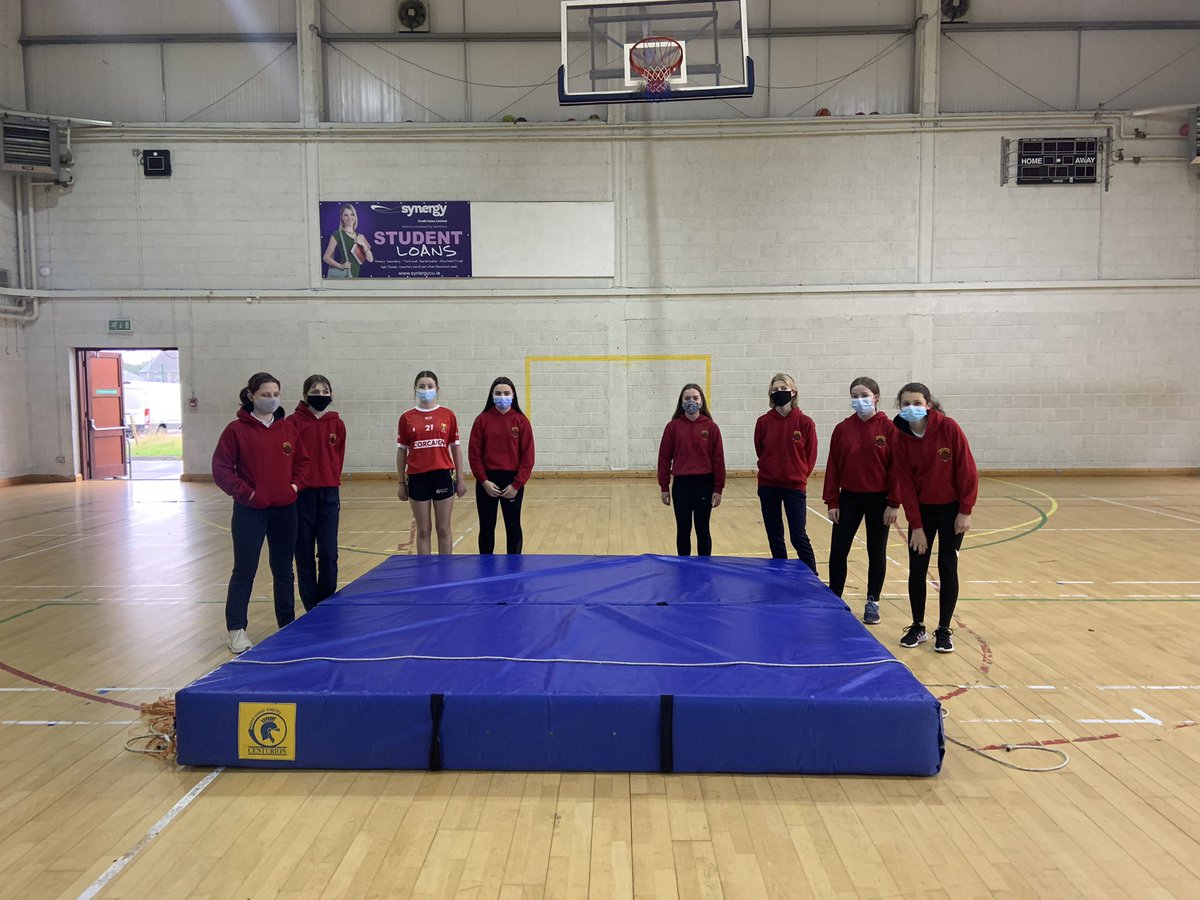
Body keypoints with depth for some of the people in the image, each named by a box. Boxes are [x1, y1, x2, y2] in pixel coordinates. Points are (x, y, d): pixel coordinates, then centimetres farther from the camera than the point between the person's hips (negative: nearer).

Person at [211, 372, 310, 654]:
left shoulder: (288, 428, 5)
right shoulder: (236, 429, -7)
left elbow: (302, 461, 14)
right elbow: (221, 469, -6)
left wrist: (296, 484, -1)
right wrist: (244, 492, -13)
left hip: (285, 510, 4)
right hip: (250, 512, -4)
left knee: (284, 570, 14)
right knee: (244, 571, 3)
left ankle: (287, 624, 27)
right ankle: (236, 630, 14)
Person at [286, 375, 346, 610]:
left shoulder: (337, 424, 5)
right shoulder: (293, 422, -3)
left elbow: (338, 458, 10)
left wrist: (333, 483, 7)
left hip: (328, 494, 2)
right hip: (301, 494, -1)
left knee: (329, 553, 1)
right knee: (304, 553, 6)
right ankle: (311, 606, 17)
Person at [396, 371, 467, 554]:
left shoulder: (448, 415, 2)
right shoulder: (407, 418, 2)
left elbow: (456, 447, 6)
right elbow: (401, 451, 6)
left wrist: (460, 478, 3)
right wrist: (401, 483, 5)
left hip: (443, 476, 0)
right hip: (417, 478, 0)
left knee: (444, 529, 7)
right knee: (423, 531, 7)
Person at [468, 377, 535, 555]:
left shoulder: (521, 421, -2)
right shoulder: (482, 420, -1)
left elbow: (527, 456, -4)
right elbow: (474, 453, -2)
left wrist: (517, 484, -10)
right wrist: (484, 481, -10)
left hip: (513, 481, 0)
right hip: (487, 482, 1)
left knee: (513, 526, 8)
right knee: (486, 527, 8)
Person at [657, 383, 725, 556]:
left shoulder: (711, 427, -2)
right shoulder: (673, 426, -1)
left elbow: (718, 459, -1)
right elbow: (664, 457, 1)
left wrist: (718, 489, -3)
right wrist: (664, 487, 0)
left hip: (704, 484, 0)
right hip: (681, 484, 1)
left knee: (702, 530, 8)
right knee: (683, 530, 9)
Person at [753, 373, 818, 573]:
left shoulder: (804, 422, -6)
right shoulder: (763, 422, -1)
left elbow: (810, 456, 1)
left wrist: (799, 475, 5)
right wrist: (770, 470, 8)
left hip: (794, 486, -3)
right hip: (767, 486, 3)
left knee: (798, 536, -4)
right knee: (774, 536, 10)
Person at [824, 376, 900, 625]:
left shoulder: (888, 428, -7)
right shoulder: (842, 428, 0)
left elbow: (896, 467, -7)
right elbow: (833, 466, 2)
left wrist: (894, 503, -9)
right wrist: (832, 501, -2)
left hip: (879, 499, -2)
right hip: (849, 498, 2)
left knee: (876, 553, 10)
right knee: (837, 551, 2)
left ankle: (872, 602, 24)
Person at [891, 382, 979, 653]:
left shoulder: (948, 428, -16)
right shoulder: (901, 439, -9)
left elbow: (967, 470, -12)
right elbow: (905, 485, -8)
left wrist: (965, 510, -13)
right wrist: (916, 526, -9)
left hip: (951, 508, -2)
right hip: (922, 509, 2)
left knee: (947, 568, 1)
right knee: (916, 568, 3)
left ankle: (944, 630, 14)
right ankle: (918, 627, 18)